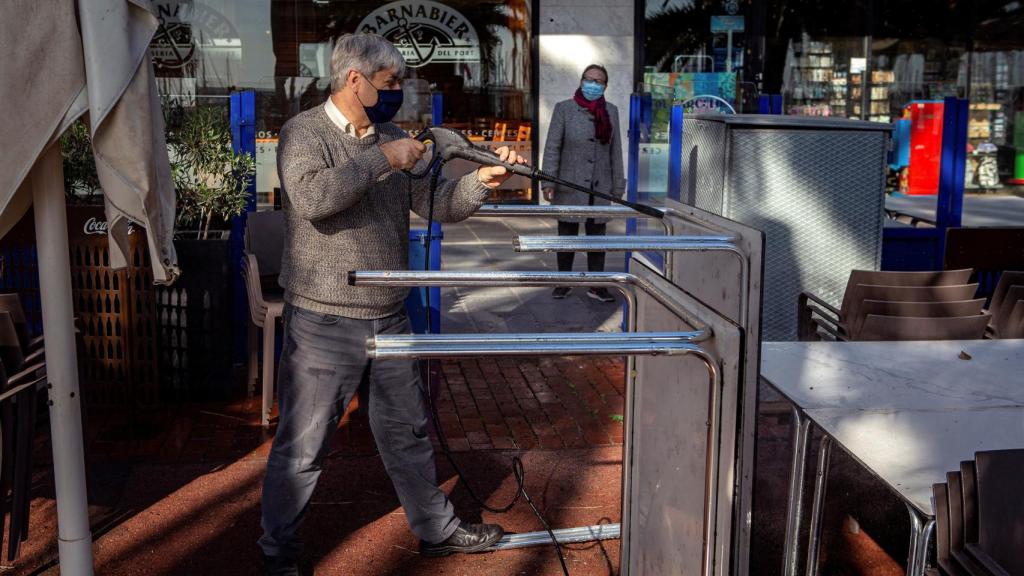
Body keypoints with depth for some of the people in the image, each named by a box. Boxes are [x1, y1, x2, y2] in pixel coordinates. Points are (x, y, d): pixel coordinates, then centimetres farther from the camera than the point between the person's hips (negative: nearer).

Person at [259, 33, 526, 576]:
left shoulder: (393, 140, 10)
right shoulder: (305, 132, -9)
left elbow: (437, 205, 9)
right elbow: (310, 197, -28)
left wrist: (482, 179, -9)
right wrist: (382, 160, -23)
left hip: (389, 318, 6)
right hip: (324, 323, -6)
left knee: (408, 432, 19)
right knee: (302, 446, 5)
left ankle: (436, 529, 35)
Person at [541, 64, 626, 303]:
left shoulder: (611, 111, 5)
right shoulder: (564, 108, -4)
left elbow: (615, 150, 7)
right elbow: (552, 147, -6)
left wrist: (618, 186, 5)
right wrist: (548, 181, -13)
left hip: (600, 186, 3)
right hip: (570, 185, -2)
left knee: (597, 236, 7)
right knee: (567, 235, 7)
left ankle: (596, 286, 16)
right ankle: (564, 283, 20)